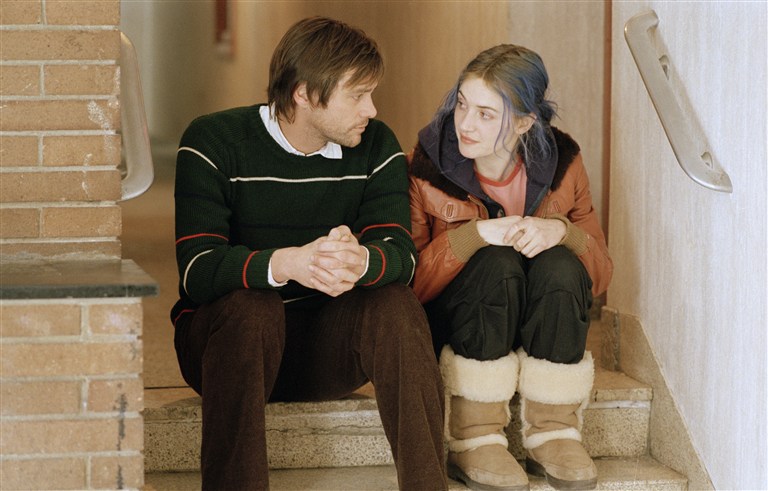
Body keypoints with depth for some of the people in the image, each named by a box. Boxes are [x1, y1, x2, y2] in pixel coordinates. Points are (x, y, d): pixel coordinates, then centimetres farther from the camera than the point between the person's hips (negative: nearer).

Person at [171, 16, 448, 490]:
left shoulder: (377, 146, 0)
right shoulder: (214, 142, -11)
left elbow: (401, 252, -15)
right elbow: (197, 272, -23)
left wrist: (362, 262, -42)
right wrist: (286, 264, -44)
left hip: (328, 345, 3)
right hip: (226, 332, -3)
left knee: (396, 302, -25)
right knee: (251, 306, -34)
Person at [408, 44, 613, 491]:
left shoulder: (560, 162, -4)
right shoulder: (427, 169, -11)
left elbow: (601, 275, -3)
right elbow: (409, 284, -15)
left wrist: (562, 231, -24)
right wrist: (474, 234, -28)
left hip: (542, 334, 2)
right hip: (454, 332, -2)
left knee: (558, 265, -28)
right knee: (497, 263, -31)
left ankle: (552, 435, -22)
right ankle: (473, 440, -28)